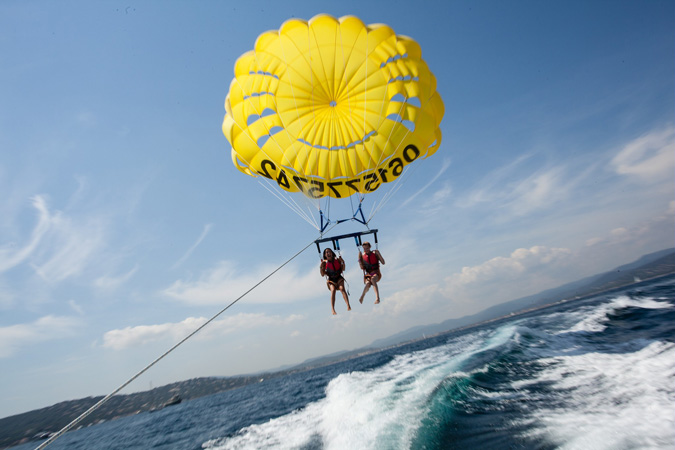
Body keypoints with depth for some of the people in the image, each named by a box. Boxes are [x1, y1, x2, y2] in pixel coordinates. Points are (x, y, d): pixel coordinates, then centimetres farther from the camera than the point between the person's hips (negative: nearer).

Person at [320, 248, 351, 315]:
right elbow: (322, 275, -3)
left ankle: (348, 306, -36)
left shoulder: (337, 260, 2)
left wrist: (343, 262, -5)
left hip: (339, 278, 1)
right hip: (331, 279, -1)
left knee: (342, 288, -26)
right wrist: (321, 266, -16)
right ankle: (333, 309, -35)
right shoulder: (325, 262, -3)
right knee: (333, 290, -26)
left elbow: (343, 269, 9)